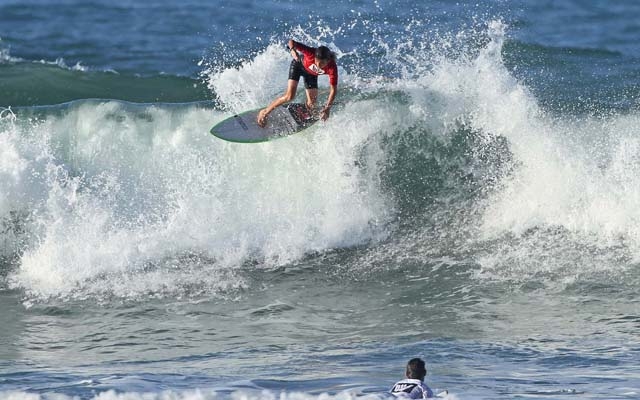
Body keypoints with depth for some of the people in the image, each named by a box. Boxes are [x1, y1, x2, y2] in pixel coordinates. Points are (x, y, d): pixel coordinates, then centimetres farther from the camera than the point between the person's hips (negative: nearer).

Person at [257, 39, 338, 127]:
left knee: (312, 104, -4)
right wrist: (292, 50, -54)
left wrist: (327, 108, -44)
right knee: (289, 96, -17)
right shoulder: (311, 53, -41)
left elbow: (333, 89, -34)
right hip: (299, 64, -3)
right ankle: (265, 112, -1)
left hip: (311, 73, 3)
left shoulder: (332, 67, -37)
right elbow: (291, 42, -32)